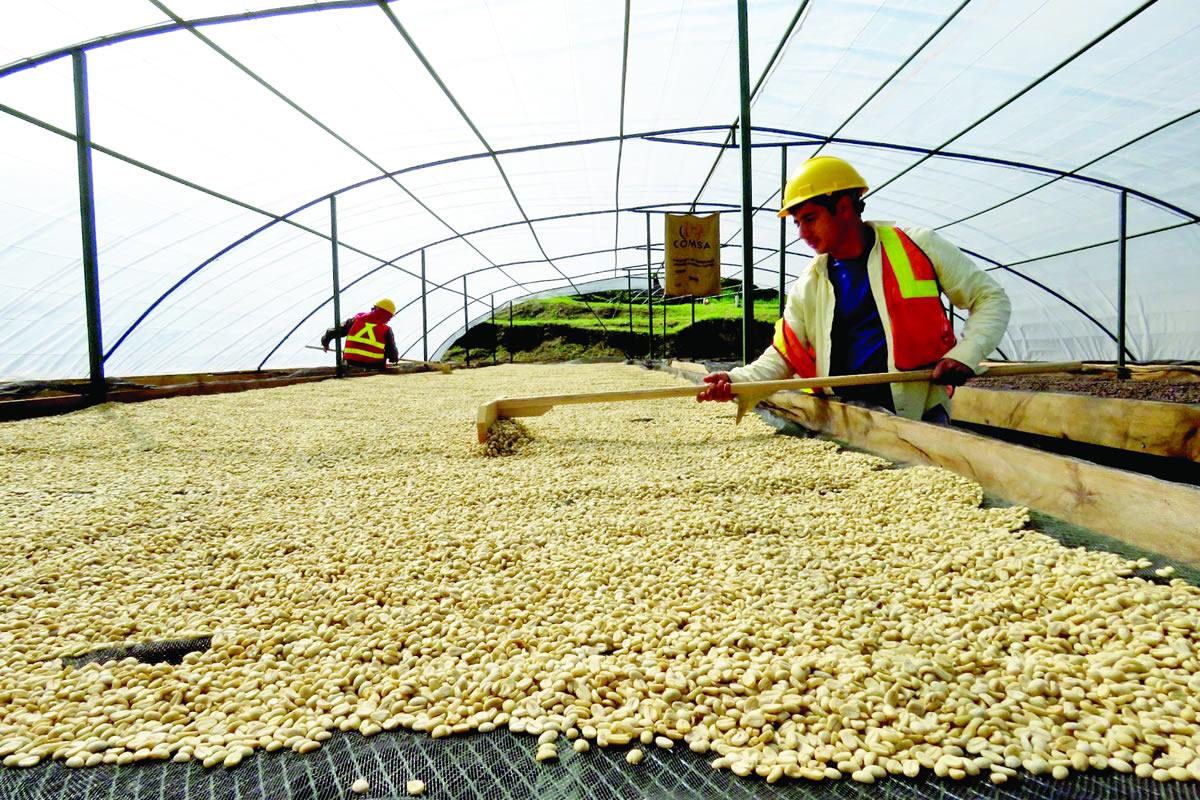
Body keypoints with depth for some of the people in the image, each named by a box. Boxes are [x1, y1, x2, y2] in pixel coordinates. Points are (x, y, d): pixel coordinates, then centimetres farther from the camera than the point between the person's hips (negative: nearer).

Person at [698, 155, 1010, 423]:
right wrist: (738, 381, -11)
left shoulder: (918, 247, 4)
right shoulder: (806, 288, 13)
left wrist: (965, 354, -8)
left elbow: (991, 299, 9)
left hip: (918, 418, -2)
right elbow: (782, 358, 9)